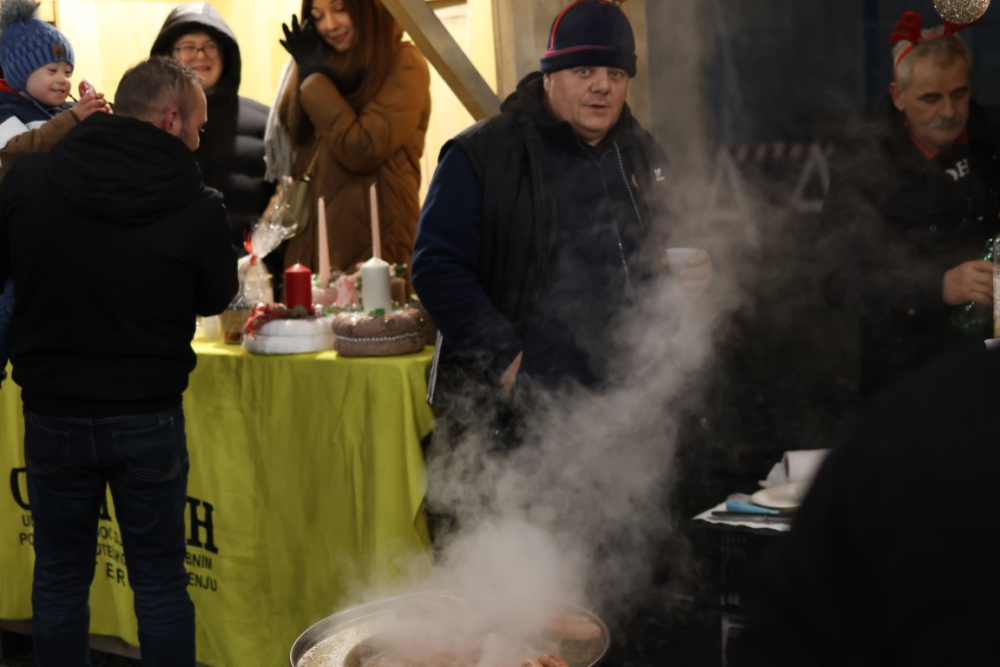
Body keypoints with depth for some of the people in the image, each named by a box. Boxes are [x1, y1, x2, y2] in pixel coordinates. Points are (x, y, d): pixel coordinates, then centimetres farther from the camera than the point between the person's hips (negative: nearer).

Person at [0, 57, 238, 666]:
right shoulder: (197, 206, -15)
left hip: (52, 415, 2)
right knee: (160, 580, 11)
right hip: (148, 419, -2)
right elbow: (216, 297, 2)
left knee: (60, 577, 15)